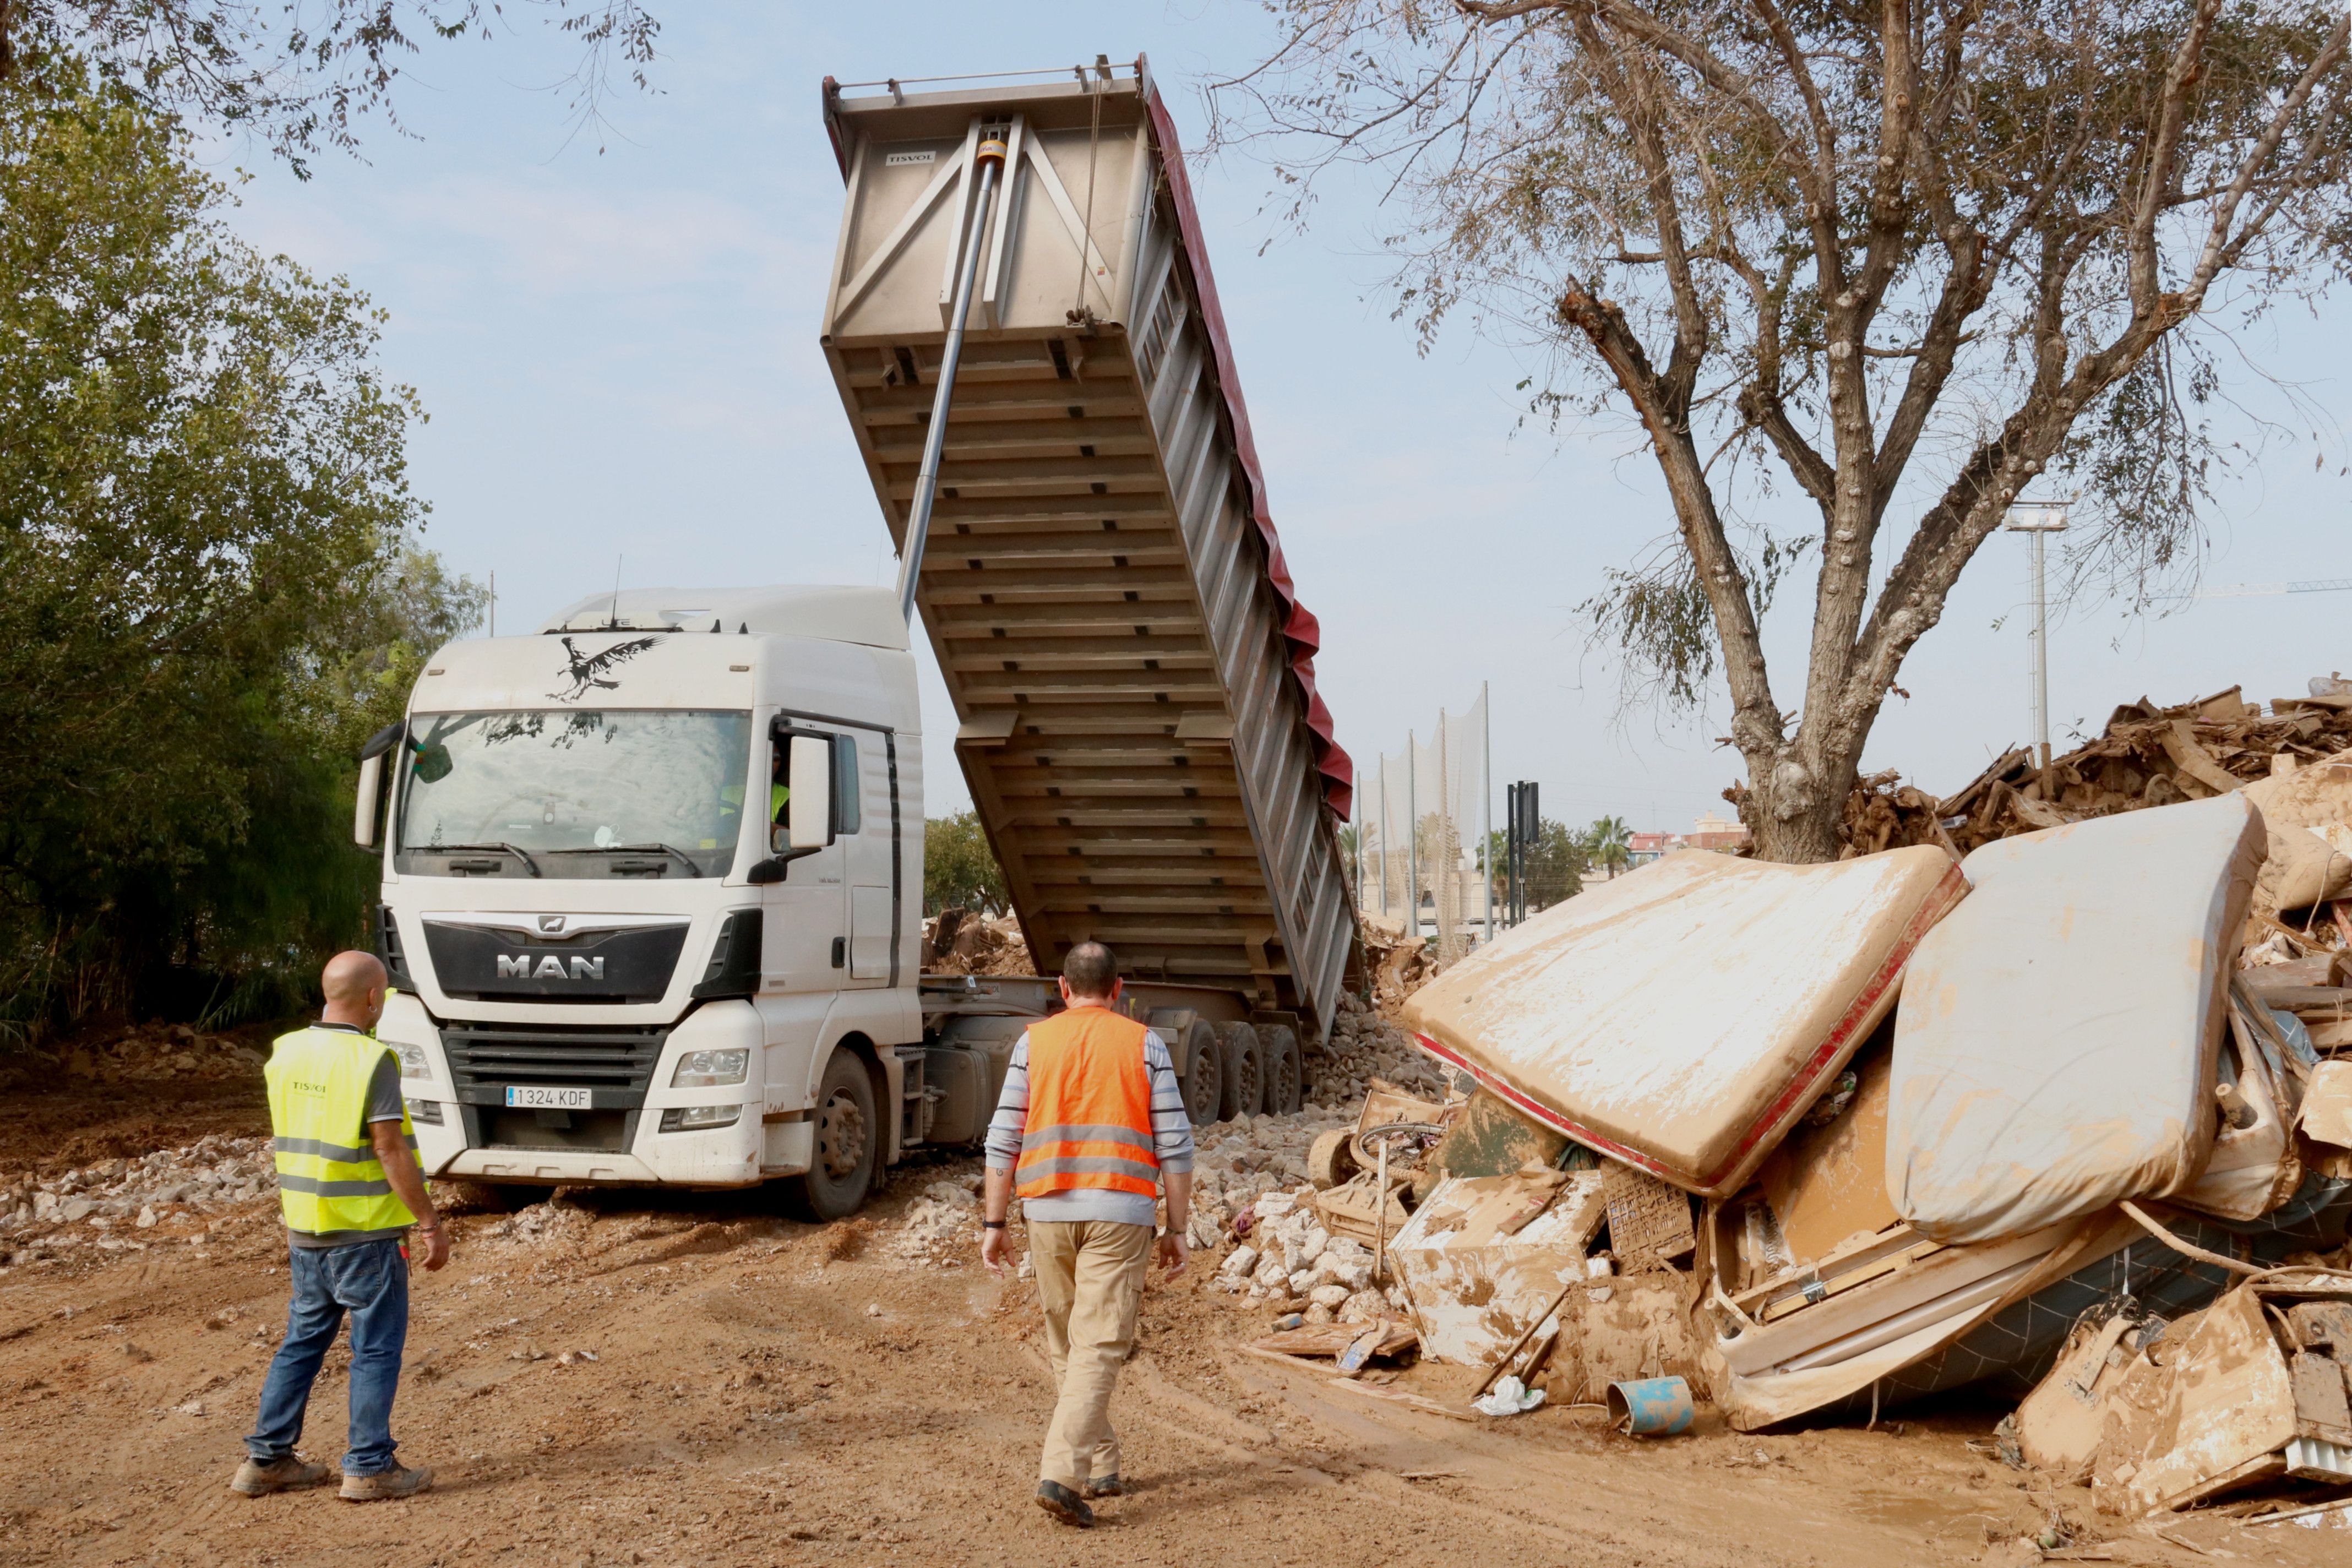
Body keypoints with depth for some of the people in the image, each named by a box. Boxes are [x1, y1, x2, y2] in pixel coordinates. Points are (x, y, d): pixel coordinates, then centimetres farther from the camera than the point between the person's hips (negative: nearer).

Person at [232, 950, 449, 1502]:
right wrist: (431, 1223, -12)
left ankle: (267, 1458, 21)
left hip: (306, 1229, 7)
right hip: (366, 1232, -7)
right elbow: (391, 1151, -17)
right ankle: (370, 1467, 8)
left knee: (303, 1339, 17)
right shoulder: (371, 1061, -17)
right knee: (376, 1347, 4)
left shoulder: (287, 1053, 4)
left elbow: (285, 1142, 13)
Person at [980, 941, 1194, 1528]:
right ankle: (1060, 1474, -18)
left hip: (1048, 1210, 2)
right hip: (1119, 1213, -2)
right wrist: (1176, 1229, 6)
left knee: (1067, 1346, 17)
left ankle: (1101, 1466, 26)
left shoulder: (1034, 1043, 6)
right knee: (1100, 1347, -4)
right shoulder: (1144, 1045, 3)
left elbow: (1004, 1140, 3)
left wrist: (994, 1222, 8)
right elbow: (1174, 1144, 0)